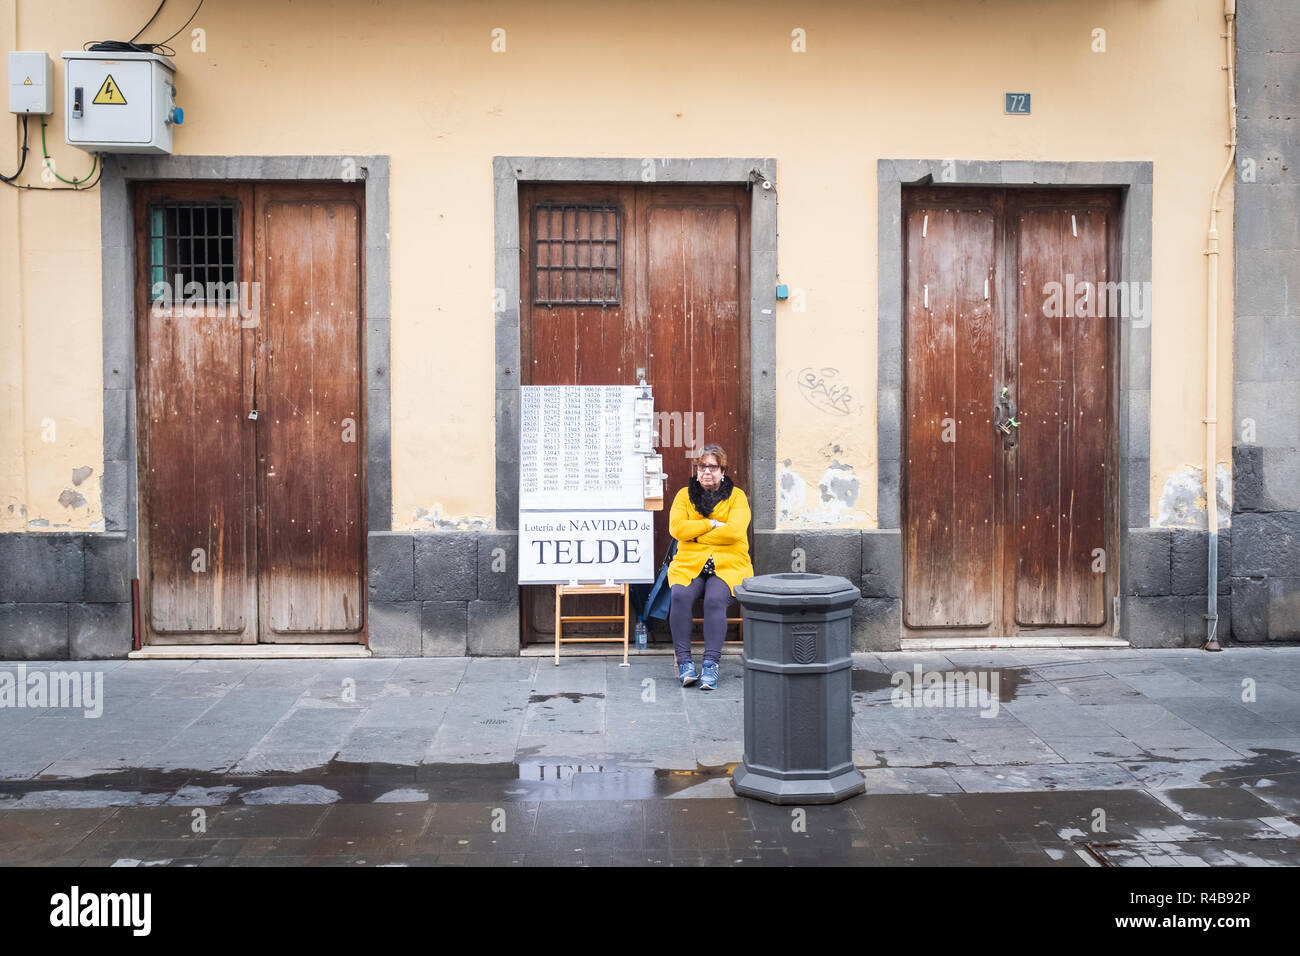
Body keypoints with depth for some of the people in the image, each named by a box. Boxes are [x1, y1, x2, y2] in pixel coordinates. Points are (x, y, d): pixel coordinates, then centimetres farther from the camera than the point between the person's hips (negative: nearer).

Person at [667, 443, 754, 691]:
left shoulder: (736, 496, 8)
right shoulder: (685, 494, 14)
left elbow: (734, 531, -10)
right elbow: (676, 528, -3)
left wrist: (696, 534, -5)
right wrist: (712, 524, -6)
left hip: (728, 565, -2)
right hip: (690, 565, 2)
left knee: (715, 599, -32)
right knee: (680, 595, -29)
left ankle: (711, 664, -29)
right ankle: (684, 661, -23)